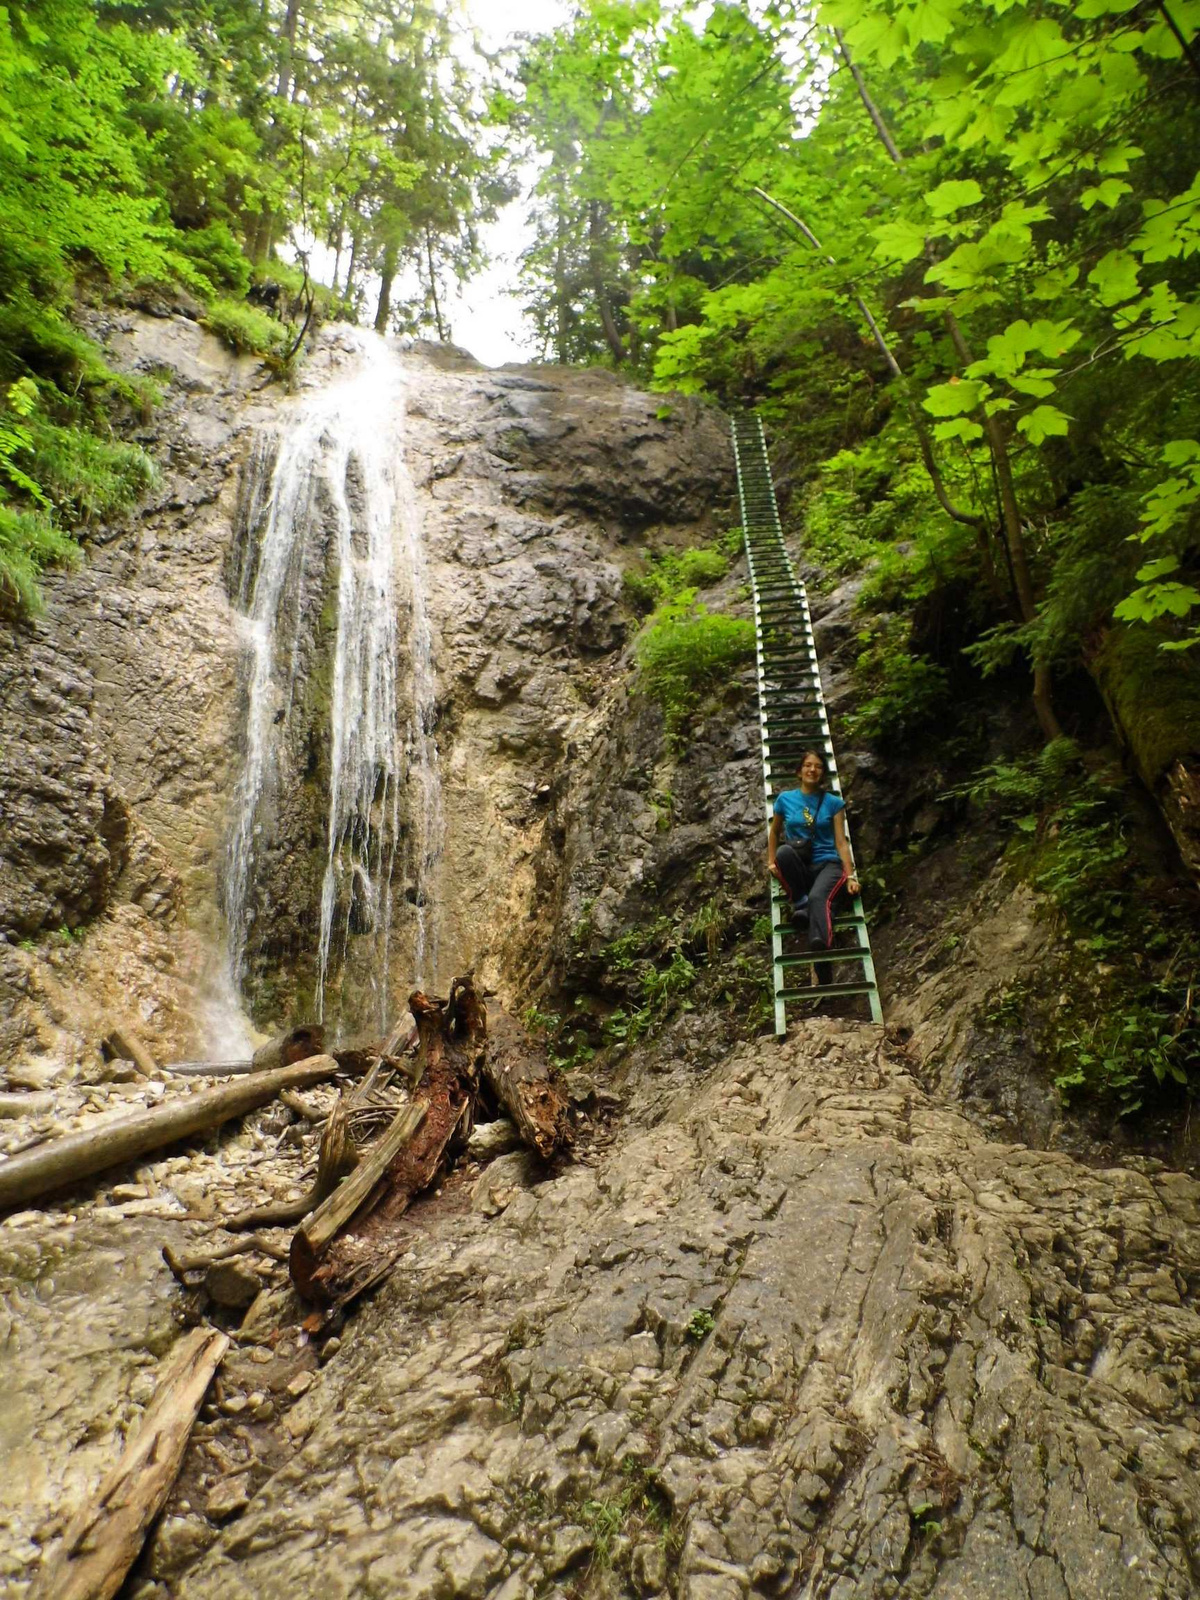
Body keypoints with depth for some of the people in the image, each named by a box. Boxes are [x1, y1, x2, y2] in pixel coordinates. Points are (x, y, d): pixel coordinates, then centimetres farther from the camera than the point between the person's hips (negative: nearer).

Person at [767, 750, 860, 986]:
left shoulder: (833, 802, 7)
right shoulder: (785, 799, 9)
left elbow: (841, 841, 1)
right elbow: (774, 832, 22)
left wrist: (851, 875, -10)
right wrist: (771, 863, 10)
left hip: (827, 863, -1)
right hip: (798, 866, 1)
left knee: (818, 898, -37)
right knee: (784, 851, -37)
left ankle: (823, 967, -55)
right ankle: (800, 904, -20)